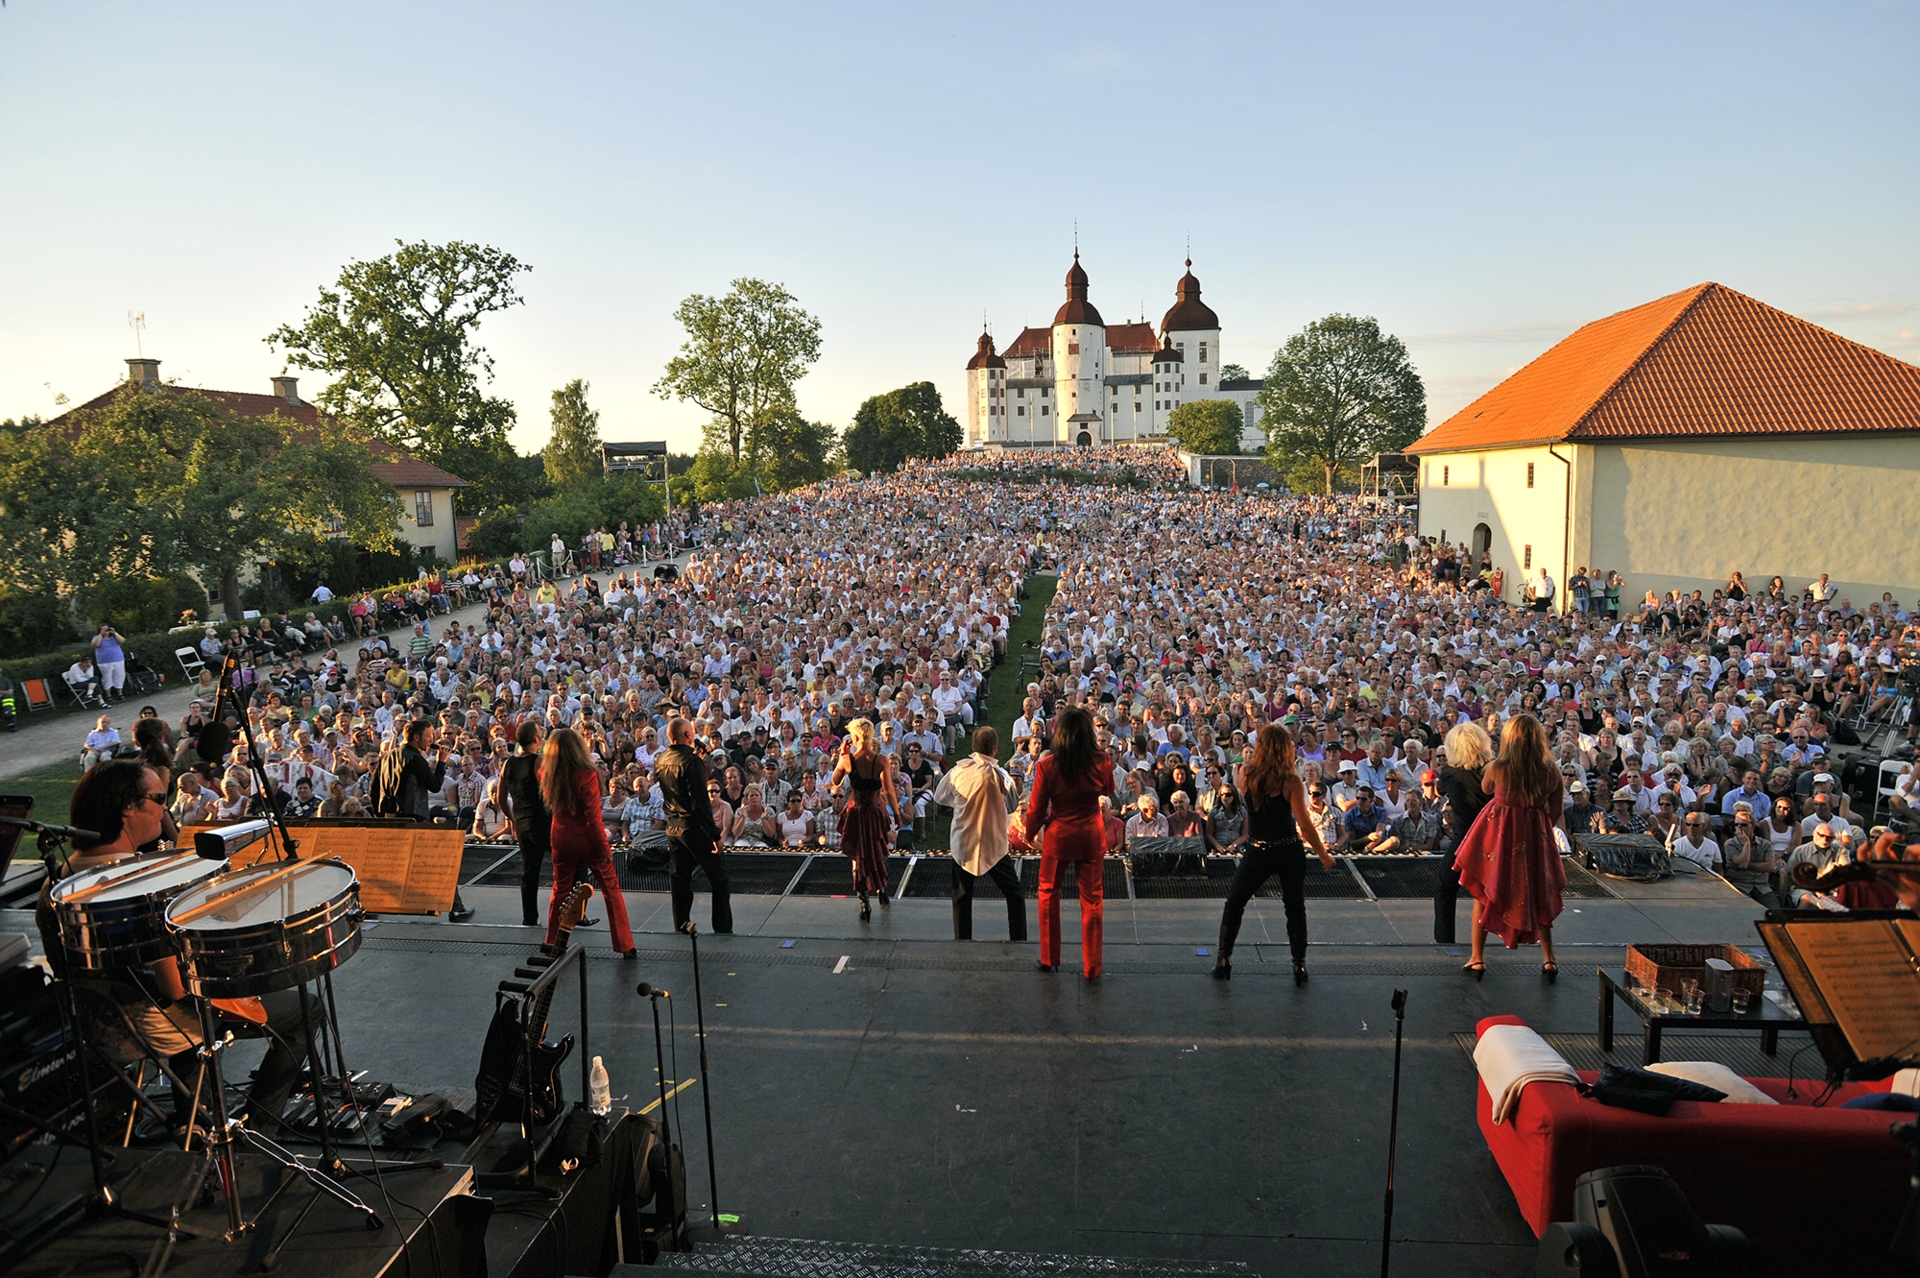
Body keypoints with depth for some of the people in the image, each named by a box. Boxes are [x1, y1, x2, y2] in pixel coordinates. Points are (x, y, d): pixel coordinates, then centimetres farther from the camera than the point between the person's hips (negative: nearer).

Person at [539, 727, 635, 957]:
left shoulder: (547, 774, -4)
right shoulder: (587, 774, -18)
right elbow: (593, 816, -18)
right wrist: (605, 847, -11)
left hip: (561, 839, 4)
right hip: (588, 840, -4)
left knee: (560, 890, 19)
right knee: (611, 890, 5)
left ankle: (552, 942, 25)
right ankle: (625, 947, 7)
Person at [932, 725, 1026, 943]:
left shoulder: (958, 770, -6)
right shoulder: (998, 774, -15)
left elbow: (939, 797, 8)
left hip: (962, 844, 2)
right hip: (993, 845, -2)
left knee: (962, 896, 15)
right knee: (1014, 894, 12)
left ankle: (962, 940, 17)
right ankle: (1018, 940, 10)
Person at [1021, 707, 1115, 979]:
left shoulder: (1047, 765, -15)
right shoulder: (1101, 761, -11)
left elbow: (1036, 807, -6)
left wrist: (1030, 832, 11)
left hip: (1057, 835, -1)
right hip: (1092, 835, 1)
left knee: (1049, 894, 18)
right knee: (1092, 899, 10)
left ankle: (1049, 960, 26)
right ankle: (1092, 967, 16)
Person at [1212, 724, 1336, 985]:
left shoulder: (1245, 774, -7)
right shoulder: (1291, 781, -13)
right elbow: (1305, 825, -12)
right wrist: (1323, 855, -1)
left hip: (1257, 852, 1)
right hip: (1289, 852, -1)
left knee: (1234, 904, 15)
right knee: (1295, 909, 14)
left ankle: (1224, 961, 16)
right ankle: (1300, 967, 18)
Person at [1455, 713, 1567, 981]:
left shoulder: (1497, 768, -20)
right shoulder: (1552, 772, -13)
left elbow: (1486, 788, 3)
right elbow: (1555, 812, -1)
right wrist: (1540, 832, 15)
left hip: (1498, 837, -2)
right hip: (1535, 838, 2)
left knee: (1484, 892, 14)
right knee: (1538, 897, 22)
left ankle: (1477, 959, 17)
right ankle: (1549, 961, 26)